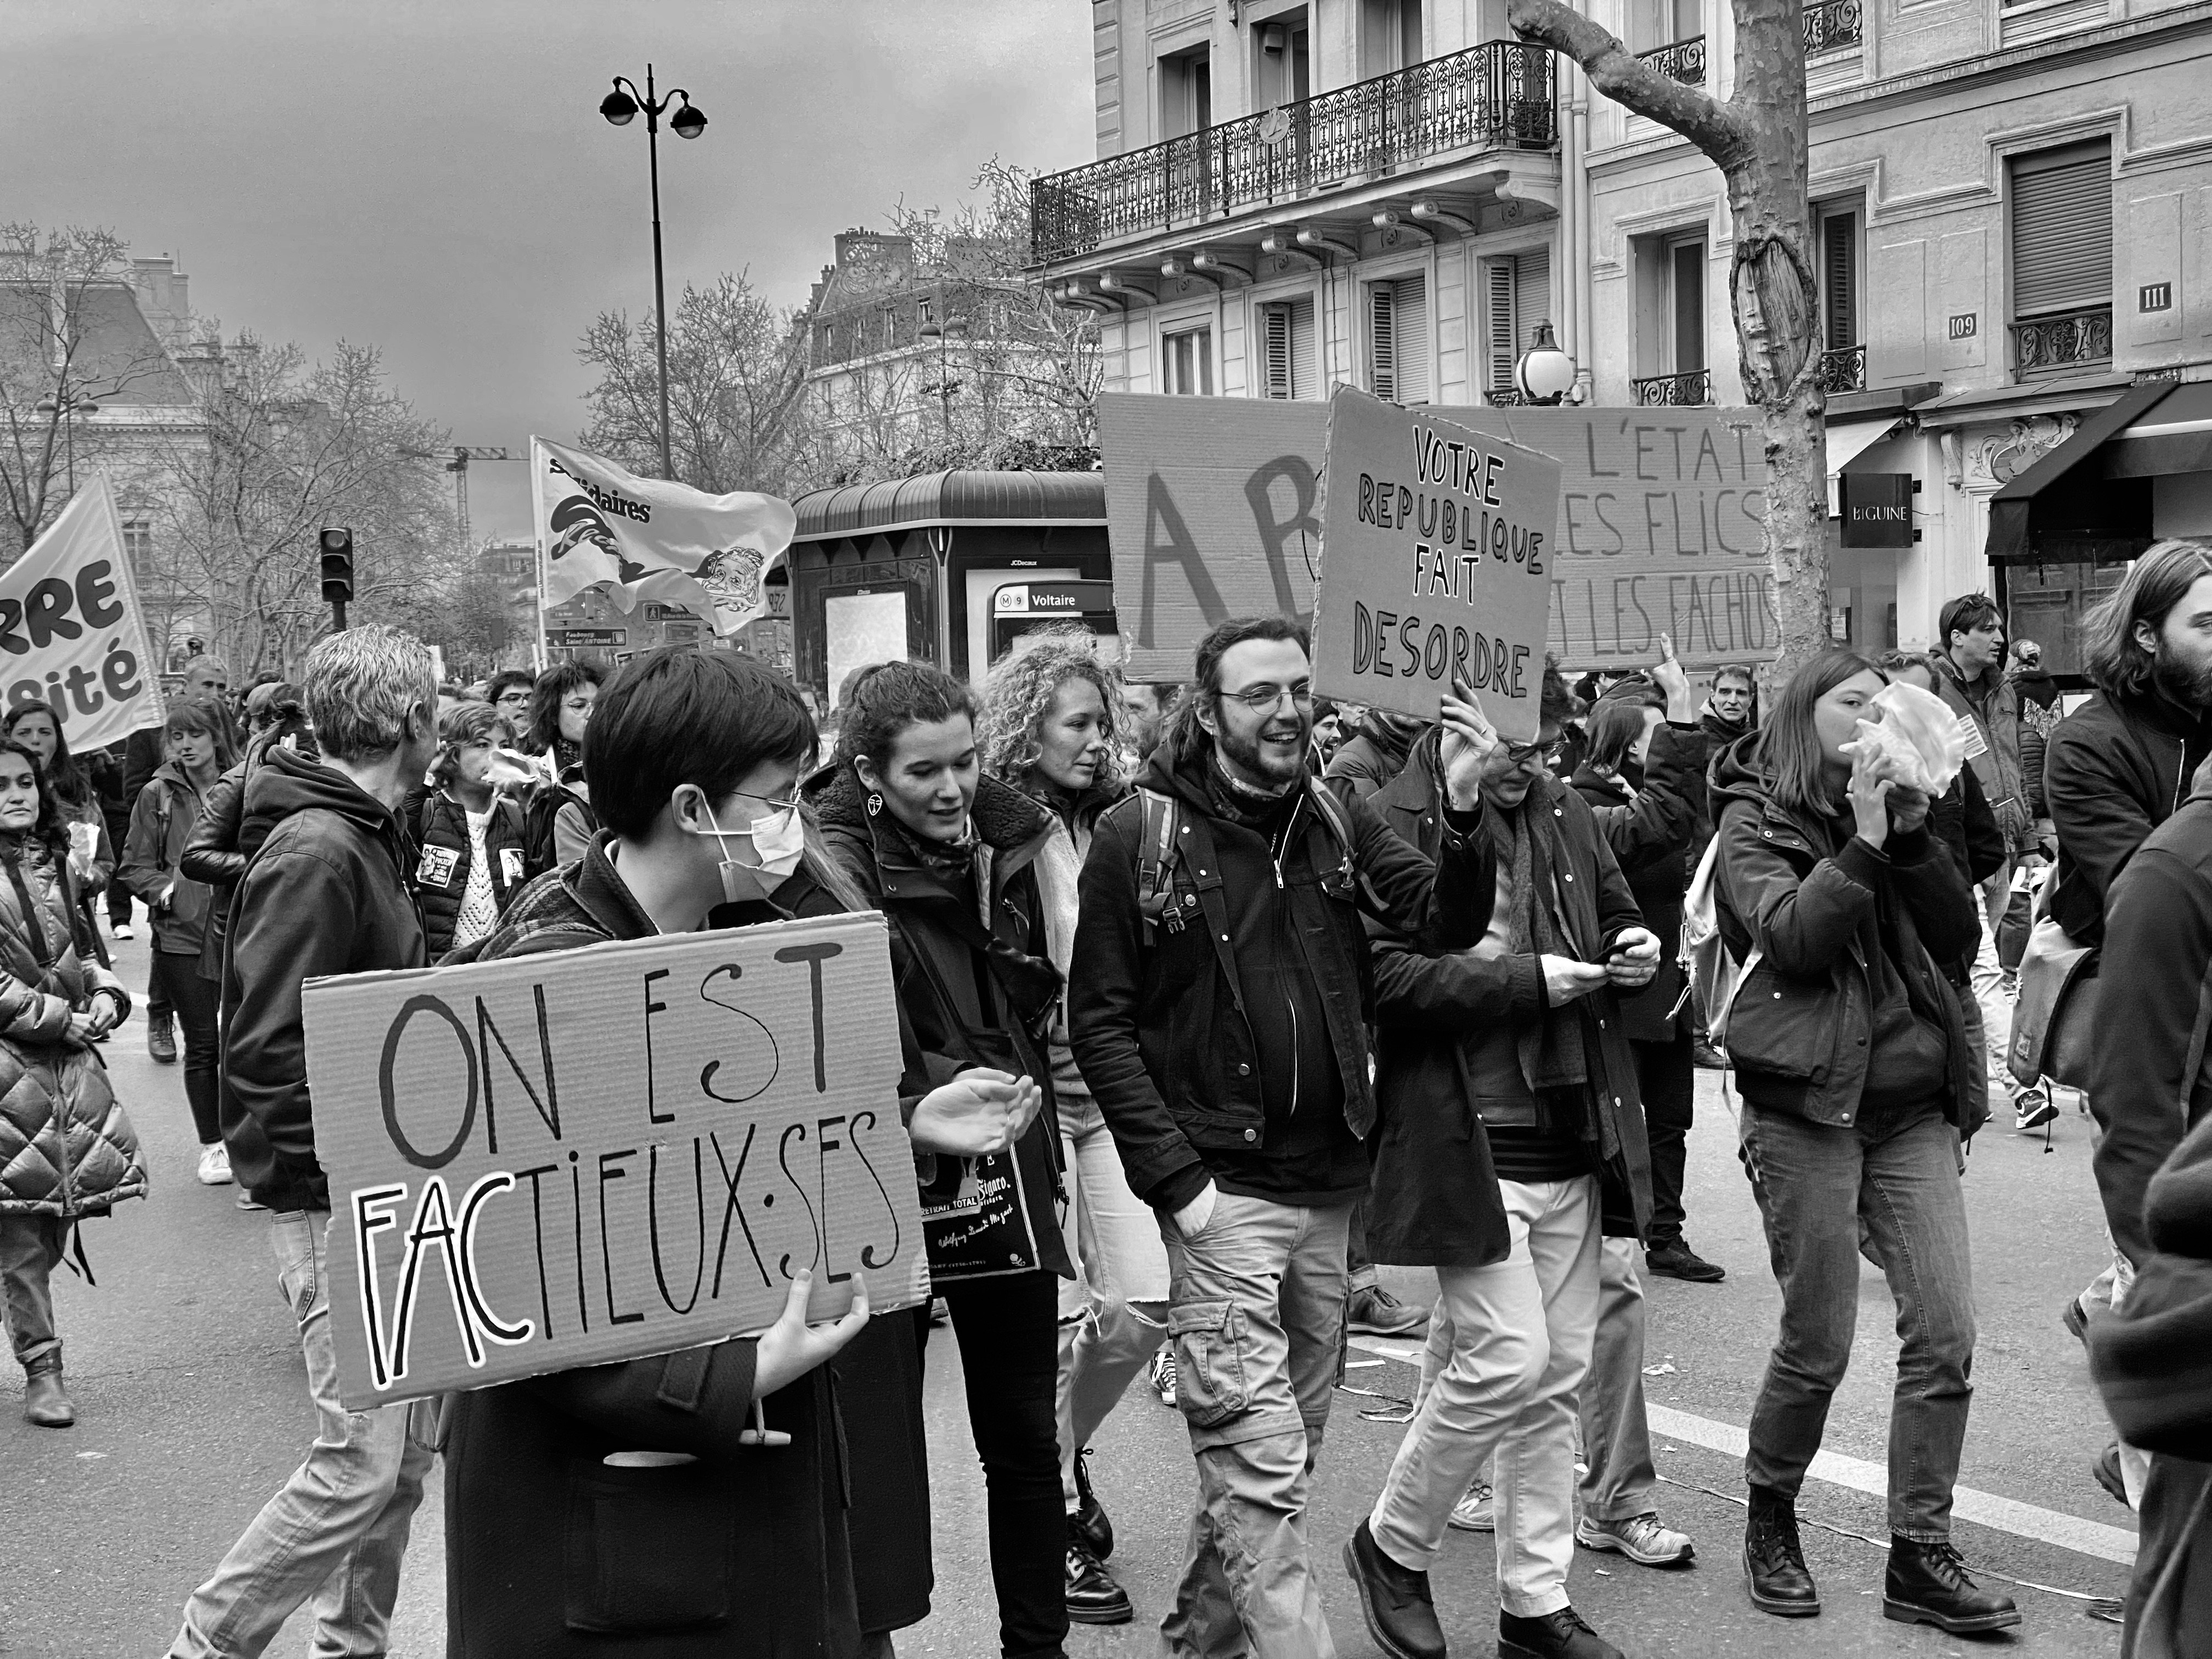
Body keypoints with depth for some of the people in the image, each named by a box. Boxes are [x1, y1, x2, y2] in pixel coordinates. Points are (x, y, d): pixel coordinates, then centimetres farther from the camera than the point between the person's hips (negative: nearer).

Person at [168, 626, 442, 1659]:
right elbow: (266, 1056, -22)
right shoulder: (314, 856, -18)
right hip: (337, 1199, -10)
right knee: (364, 1464, -8)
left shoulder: (365, 840, 13)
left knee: (409, 1449, 14)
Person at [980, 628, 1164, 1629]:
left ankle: (1065, 1445, 31)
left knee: (1144, 1302, 3)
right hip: (1032, 1092, -5)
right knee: (1058, 1316, 0)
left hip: (1112, 1090, 5)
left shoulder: (1114, 824, 7)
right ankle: (1053, 1518, 18)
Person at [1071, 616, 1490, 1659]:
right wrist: (1177, 1180, -13)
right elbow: (1100, 1023, -7)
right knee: (1259, 1466, -6)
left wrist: (1464, 817, -21)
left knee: (1291, 1441, 17)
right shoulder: (1139, 835, -8)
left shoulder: (1336, 817, 6)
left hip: (1330, 1182, 6)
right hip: (1222, 1190, -6)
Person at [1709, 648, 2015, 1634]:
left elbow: (1959, 935, 4)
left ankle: (1919, 1556, 9)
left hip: (1914, 1107, 5)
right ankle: (1770, 1523, 24)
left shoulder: (1887, 805, 14)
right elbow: (1793, 938, -16)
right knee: (1818, 1345, 1)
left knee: (1944, 1334, -1)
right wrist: (1863, 844, -18)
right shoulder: (1755, 820, -1)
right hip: (1809, 1105, -5)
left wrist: (1911, 831, -7)